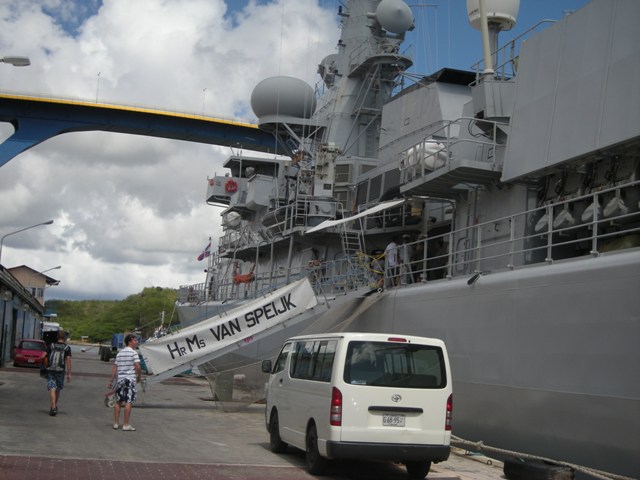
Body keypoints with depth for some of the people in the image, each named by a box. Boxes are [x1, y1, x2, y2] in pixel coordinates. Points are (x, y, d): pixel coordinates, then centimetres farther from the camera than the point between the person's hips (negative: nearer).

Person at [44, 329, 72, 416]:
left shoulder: (51, 346, 6)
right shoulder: (67, 348, 1)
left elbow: (46, 359, 8)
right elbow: (68, 360, -5)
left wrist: (45, 368, 23)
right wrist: (69, 374, -5)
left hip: (50, 370, 0)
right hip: (60, 370, 0)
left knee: (52, 389, -5)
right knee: (58, 389, 17)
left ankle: (53, 408, -18)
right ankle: (55, 406, 30)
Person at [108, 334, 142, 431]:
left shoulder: (119, 353, 12)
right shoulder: (133, 353, -7)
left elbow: (114, 368, 10)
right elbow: (138, 367, -15)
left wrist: (111, 381, 13)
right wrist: (139, 377, 1)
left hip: (119, 379, 6)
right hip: (130, 379, -6)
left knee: (118, 401, 13)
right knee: (128, 402, -4)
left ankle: (116, 423, 17)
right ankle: (126, 425, -5)